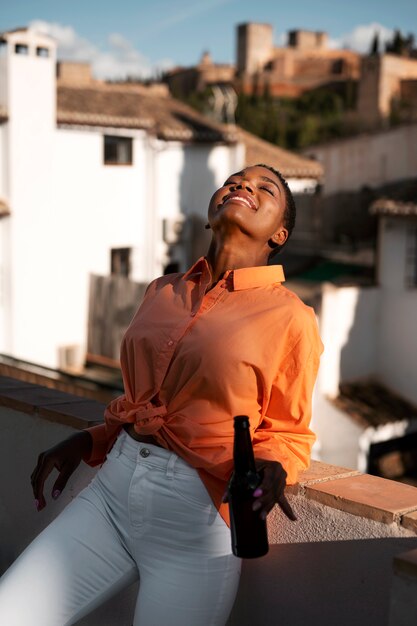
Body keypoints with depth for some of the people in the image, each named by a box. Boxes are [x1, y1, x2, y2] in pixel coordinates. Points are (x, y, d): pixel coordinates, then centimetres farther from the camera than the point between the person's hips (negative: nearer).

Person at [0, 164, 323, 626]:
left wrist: (270, 468, -18)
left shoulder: (291, 319, -6)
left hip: (195, 517, -4)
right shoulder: (163, 292, 11)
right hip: (113, 488, 5)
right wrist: (89, 441, 10)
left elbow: (289, 433, 2)